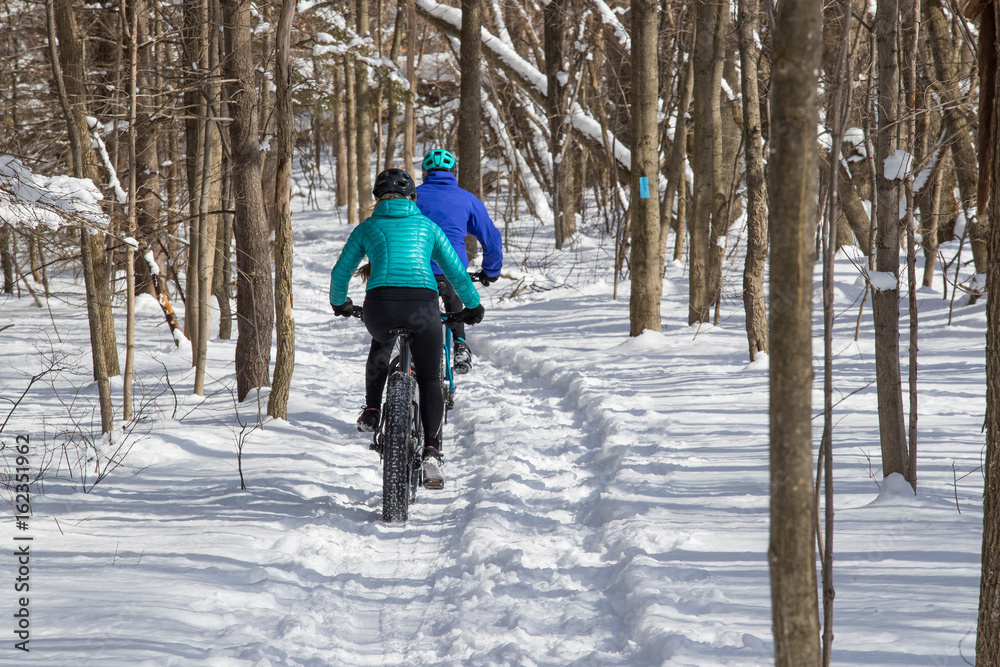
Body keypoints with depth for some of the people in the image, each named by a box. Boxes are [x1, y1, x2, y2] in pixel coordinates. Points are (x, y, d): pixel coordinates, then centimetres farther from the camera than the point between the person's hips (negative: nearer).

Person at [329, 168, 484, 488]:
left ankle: (372, 411, 31)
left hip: (381, 305, 1)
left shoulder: (367, 227, 21)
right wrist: (473, 306, 38)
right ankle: (431, 452, -6)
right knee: (430, 380, 13)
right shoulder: (427, 226, 22)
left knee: (381, 344, 38)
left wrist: (339, 303, 47)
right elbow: (456, 272, 23)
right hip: (423, 304, -1)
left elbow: (340, 272, 28)